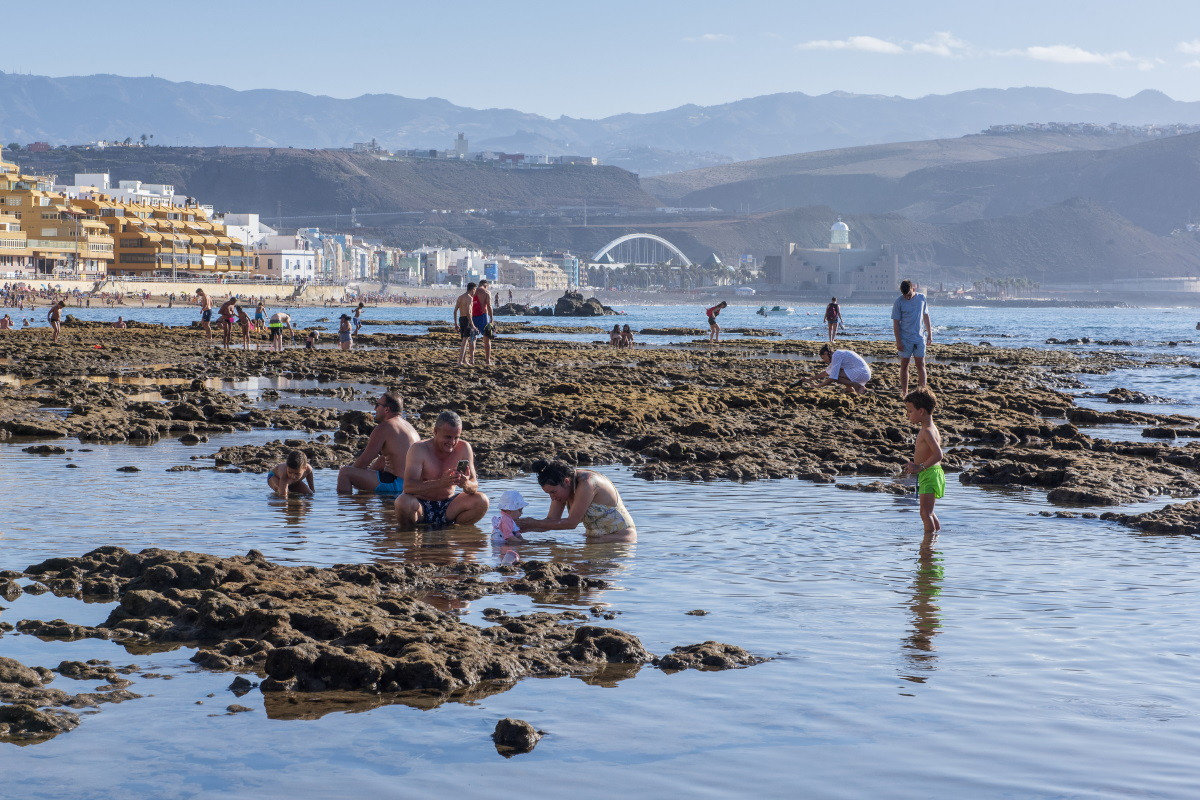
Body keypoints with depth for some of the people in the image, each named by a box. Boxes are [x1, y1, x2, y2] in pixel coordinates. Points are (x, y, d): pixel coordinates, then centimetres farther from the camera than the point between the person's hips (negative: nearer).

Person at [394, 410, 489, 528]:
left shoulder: (464, 448, -4)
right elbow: (408, 486, -27)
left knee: (481, 501, -20)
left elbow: (474, 486, -6)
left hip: (448, 506, 3)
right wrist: (440, 483, -42)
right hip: (422, 506, -3)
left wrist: (466, 484, -33)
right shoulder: (419, 449, -15)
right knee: (402, 502, -35)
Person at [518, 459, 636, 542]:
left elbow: (572, 523, -23)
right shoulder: (560, 487, 0)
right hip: (593, 538, 8)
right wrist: (521, 527, -15)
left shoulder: (586, 483, -26)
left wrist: (534, 524, -19)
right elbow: (551, 520, 1)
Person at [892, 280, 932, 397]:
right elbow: (896, 322, -6)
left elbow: (926, 316, 14)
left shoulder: (921, 298, 3)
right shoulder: (899, 302, -7)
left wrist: (929, 333, 13)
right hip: (905, 339, -2)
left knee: (921, 364, 0)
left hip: (919, 338, 2)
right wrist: (898, 341, -11)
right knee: (904, 365, 3)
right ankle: (904, 391, 8)